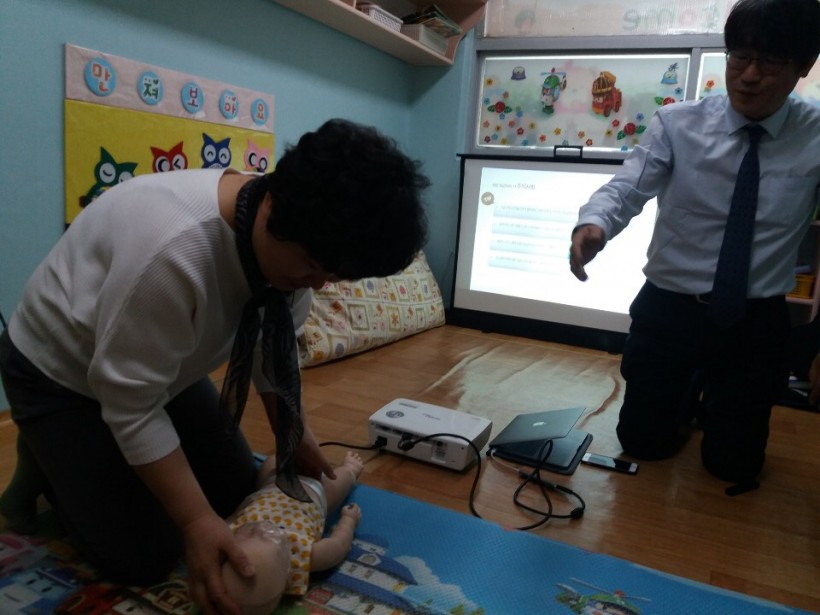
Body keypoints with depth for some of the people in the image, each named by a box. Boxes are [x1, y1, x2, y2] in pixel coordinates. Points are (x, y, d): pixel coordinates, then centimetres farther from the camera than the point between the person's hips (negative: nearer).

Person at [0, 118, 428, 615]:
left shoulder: (294, 238, -17)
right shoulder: (175, 250, -42)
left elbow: (276, 344, 0)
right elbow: (131, 406, -31)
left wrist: (293, 433, 1)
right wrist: (196, 520, -28)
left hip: (164, 364, 7)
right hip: (61, 373, -6)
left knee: (240, 496, 6)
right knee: (144, 557, -8)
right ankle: (46, 463, 14)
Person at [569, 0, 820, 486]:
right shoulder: (678, 124, -8)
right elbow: (627, 188, -18)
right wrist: (593, 224, -41)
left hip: (756, 322, 1)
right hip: (668, 309, 0)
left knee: (734, 465, 14)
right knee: (643, 443, 15)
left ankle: (717, 403, 46)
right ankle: (690, 390, 46)